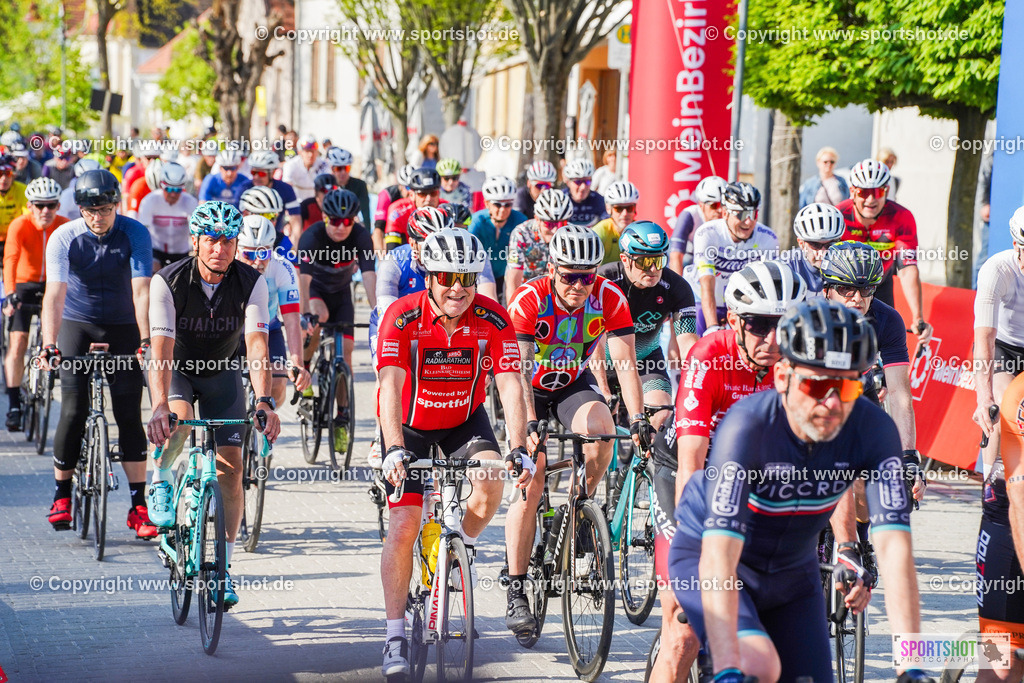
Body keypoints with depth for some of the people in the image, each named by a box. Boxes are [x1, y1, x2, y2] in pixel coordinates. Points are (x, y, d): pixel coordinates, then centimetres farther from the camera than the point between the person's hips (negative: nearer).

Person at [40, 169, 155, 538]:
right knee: (74, 411, -9)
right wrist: (49, 345, -39)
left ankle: (139, 505, -3)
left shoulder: (135, 234, -17)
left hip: (123, 328, 0)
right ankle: (61, 494, 8)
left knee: (129, 414, -5)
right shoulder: (63, 238, -16)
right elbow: (54, 294, -26)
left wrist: (145, 340, -36)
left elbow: (141, 290, -24)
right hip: (77, 326, 0)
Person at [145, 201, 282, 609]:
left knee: (230, 467, -6)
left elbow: (256, 345, -32)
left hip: (221, 373, 2)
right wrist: (160, 406, -50)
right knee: (179, 421, -35)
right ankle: (161, 482, -4)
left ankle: (222, 570, 4)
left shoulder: (252, 283, -22)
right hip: (175, 370, -2)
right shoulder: (169, 282, -26)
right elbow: (161, 349, -36)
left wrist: (265, 402, -47)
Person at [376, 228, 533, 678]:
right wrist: (394, 450, -46)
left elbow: (510, 386, -24)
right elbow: (390, 386, -33)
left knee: (490, 481, -27)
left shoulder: (493, 320, -20)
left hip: (465, 421, 2)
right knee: (403, 525, -11)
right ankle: (396, 636, -2)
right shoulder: (402, 317, -25)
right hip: (410, 426, -1)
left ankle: (464, 548, 5)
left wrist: (519, 450, -37)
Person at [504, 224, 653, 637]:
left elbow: (625, 363, -23)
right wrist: (529, 424, -46)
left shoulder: (610, 300, -20)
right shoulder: (529, 300, -26)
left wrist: (638, 419, -37)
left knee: (600, 430, -32)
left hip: (575, 385, 2)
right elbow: (518, 370, -33)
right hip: (530, 389, -2)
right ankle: (516, 593, -6)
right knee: (529, 486, -13)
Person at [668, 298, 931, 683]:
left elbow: (895, 549, -29)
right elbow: (718, 559, -41)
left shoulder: (873, 430, -23)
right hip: (705, 556, -5)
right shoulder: (748, 425, -34)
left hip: (791, 572, 5)